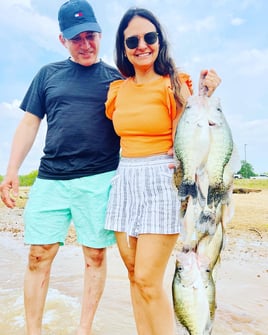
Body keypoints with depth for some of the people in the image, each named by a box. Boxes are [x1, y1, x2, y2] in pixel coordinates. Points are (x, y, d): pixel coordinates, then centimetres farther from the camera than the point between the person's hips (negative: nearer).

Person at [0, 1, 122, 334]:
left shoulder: (116, 78, 8)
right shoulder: (48, 74, 14)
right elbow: (29, 124, 12)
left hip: (99, 179, -1)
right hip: (50, 179, 2)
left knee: (95, 256, 4)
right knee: (39, 256, 1)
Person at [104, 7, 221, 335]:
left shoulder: (175, 84, -3)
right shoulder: (118, 89, 12)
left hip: (162, 183, -5)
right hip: (125, 182, 6)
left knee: (148, 280, -7)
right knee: (134, 274, 10)